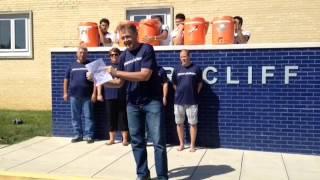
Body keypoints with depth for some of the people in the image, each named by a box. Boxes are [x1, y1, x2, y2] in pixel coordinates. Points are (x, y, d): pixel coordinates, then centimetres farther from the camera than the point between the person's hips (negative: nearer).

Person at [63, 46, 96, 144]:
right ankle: (77, 135, 18)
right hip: (74, 95, 3)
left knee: (88, 116, 0)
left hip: (87, 96, -3)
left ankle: (88, 135, 7)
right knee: (75, 117, 8)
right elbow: (66, 79, 14)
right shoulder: (72, 66, 11)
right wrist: (65, 93, 8)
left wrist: (94, 93, -8)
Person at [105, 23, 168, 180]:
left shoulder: (146, 49, -8)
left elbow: (145, 75, -20)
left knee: (158, 141, -3)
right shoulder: (124, 56, 9)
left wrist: (117, 72, -19)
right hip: (133, 104, 6)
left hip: (152, 102, -5)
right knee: (137, 142, 10)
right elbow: (119, 83, 11)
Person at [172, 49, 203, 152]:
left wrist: (195, 94, 4)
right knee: (179, 123, 8)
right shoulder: (177, 70, 6)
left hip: (192, 101, -3)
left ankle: (192, 145, 14)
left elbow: (200, 84, 6)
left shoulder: (196, 69, -1)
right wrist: (179, 93, 10)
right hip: (178, 101, 3)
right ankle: (181, 144, 21)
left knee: (193, 123, 2)